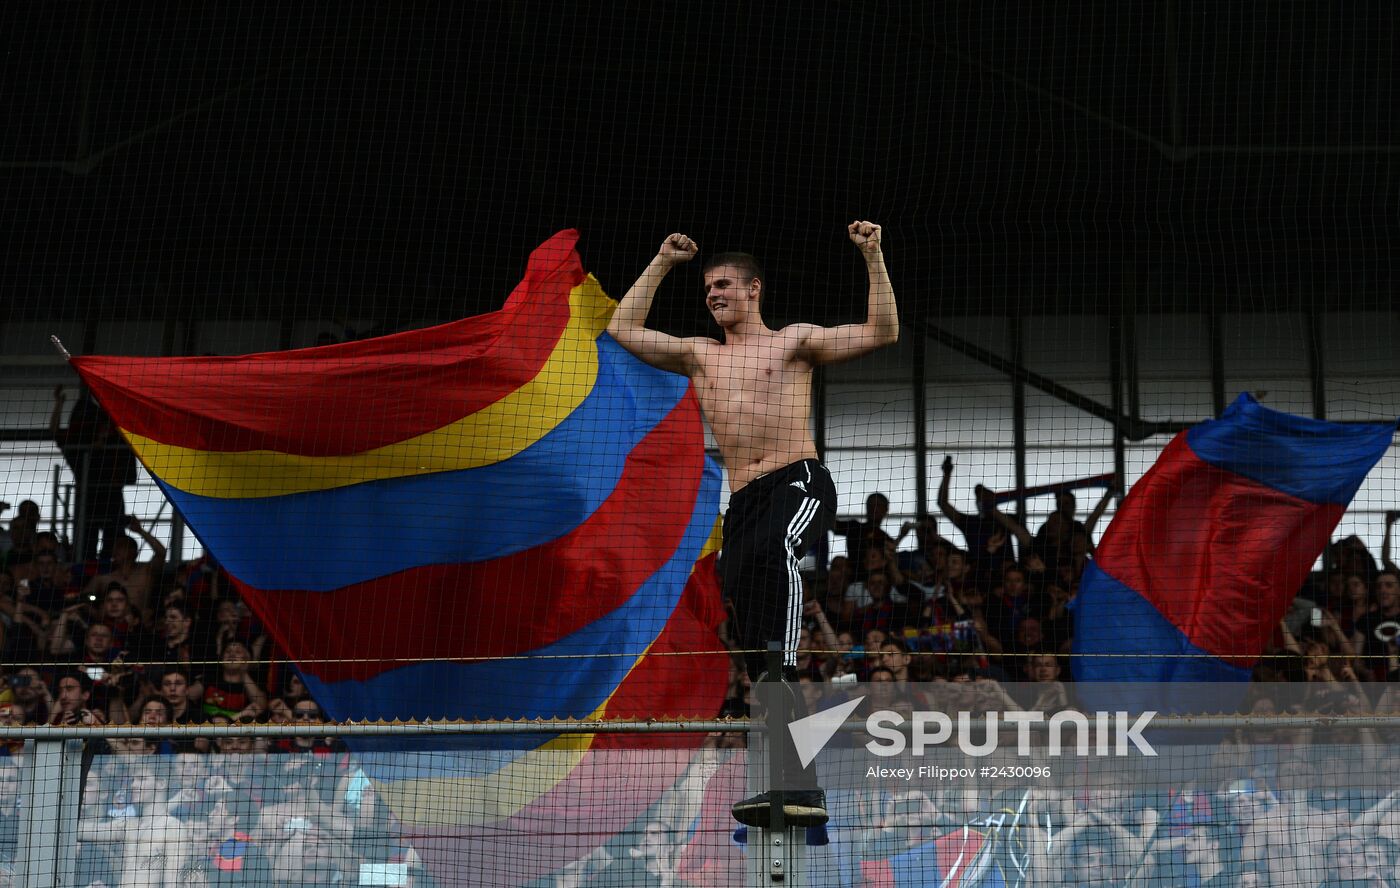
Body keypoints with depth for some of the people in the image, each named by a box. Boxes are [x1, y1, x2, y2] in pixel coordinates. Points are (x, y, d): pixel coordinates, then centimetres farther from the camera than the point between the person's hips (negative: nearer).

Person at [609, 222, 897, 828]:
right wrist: (662, 263, 28)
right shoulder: (699, 355, 24)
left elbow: (881, 334, 4)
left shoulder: (793, 341, 12)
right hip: (742, 502, 5)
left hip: (800, 484, -5)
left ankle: (782, 661, -51)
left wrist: (873, 258, -2)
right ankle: (797, 784, -7)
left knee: (772, 552, -42)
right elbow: (623, 330, 26)